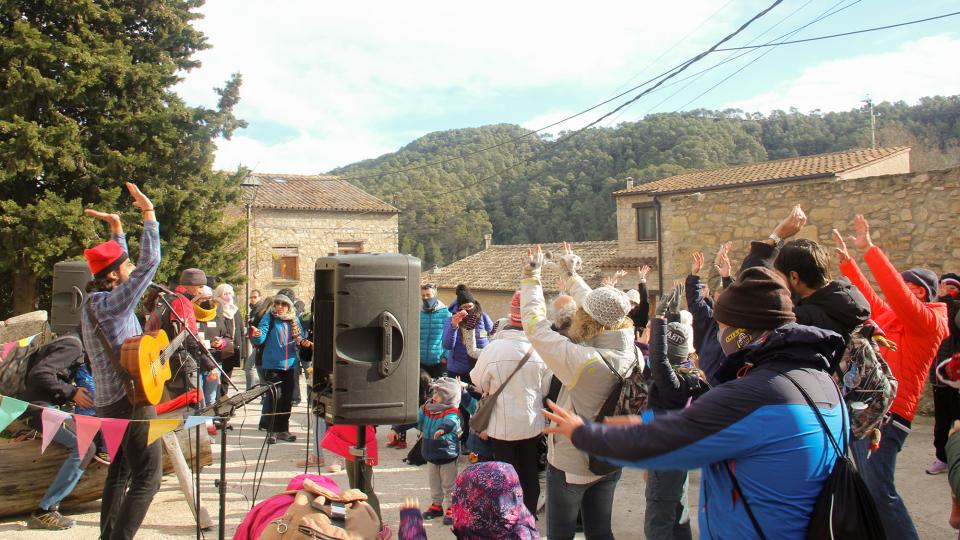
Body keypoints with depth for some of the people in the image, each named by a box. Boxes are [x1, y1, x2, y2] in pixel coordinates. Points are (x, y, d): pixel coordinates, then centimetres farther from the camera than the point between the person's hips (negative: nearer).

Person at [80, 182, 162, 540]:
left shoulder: (93, 301, 9)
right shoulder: (113, 303, -18)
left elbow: (128, 267, 24)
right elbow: (149, 262, -24)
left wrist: (116, 228, 23)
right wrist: (149, 213, -19)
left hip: (109, 402, 10)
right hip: (131, 400, -10)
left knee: (120, 471, 19)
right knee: (147, 476, -6)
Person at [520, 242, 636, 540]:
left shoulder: (583, 361, -30)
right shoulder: (633, 355, -11)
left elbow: (535, 324, -21)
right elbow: (603, 312, 5)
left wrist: (532, 277, -7)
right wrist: (571, 275, 17)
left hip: (571, 465, -6)